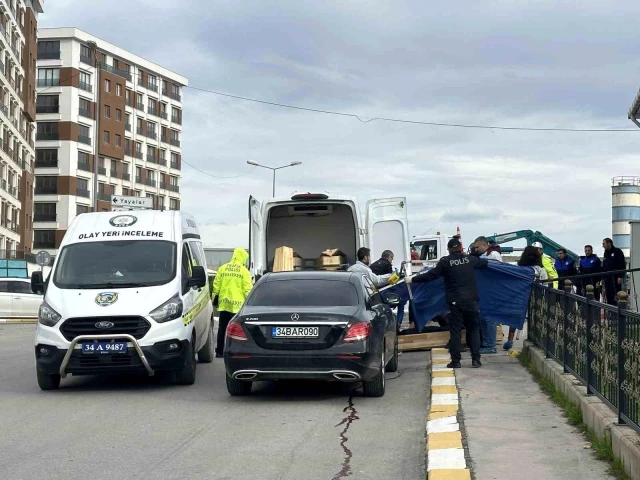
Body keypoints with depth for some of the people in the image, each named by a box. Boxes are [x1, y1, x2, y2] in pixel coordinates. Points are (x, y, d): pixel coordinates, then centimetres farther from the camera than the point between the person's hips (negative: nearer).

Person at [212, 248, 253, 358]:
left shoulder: (222, 269, 7)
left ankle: (219, 351, 11)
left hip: (224, 302, 4)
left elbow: (216, 285, 7)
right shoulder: (244, 271, -4)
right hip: (237, 304, -3)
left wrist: (215, 297, 16)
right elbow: (247, 288, -7)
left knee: (222, 328, 10)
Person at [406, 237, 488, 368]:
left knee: (455, 331, 3)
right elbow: (485, 262, 24)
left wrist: (412, 279, 2)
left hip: (455, 301, -2)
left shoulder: (445, 262, -5)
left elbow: (431, 275, -7)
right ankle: (476, 360, 6)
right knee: (473, 329, 10)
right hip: (471, 301, 2)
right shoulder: (470, 259, 5)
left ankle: (455, 361, 0)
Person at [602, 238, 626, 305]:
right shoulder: (606, 253, 18)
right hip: (607, 278, 7)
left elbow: (622, 265, -11)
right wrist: (603, 277, 17)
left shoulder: (617, 251, -5)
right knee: (608, 296, 6)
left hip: (615, 278, -7)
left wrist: (620, 276, -18)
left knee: (615, 296, -10)